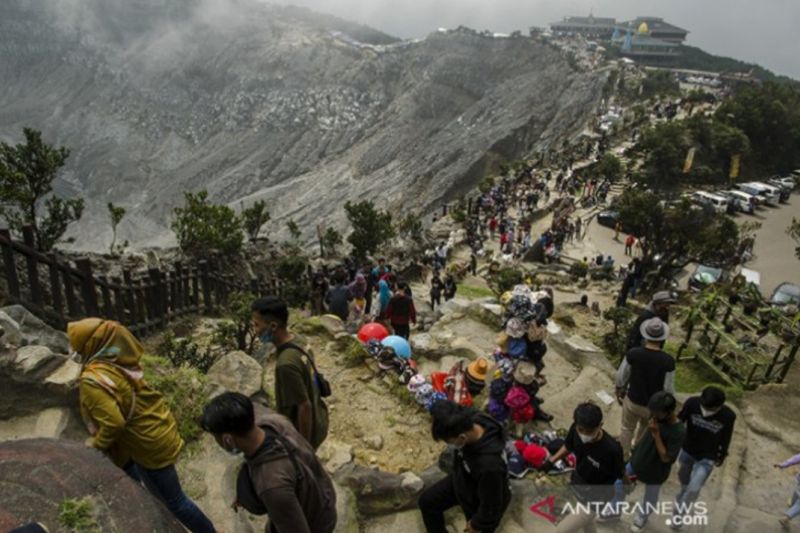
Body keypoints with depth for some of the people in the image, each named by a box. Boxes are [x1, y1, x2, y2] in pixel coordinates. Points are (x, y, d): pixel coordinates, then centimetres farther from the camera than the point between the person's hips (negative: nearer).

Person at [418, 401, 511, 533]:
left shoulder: (489, 464, -47)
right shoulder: (469, 419, -30)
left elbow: (491, 509, -26)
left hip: (483, 502, -6)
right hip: (464, 480, 6)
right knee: (427, 501, 14)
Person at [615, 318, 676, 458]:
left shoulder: (633, 353, -21)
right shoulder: (668, 361, -24)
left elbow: (621, 377, -9)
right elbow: (668, 389, -14)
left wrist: (619, 391, 11)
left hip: (632, 401, 0)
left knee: (627, 429, 24)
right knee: (645, 428, 30)